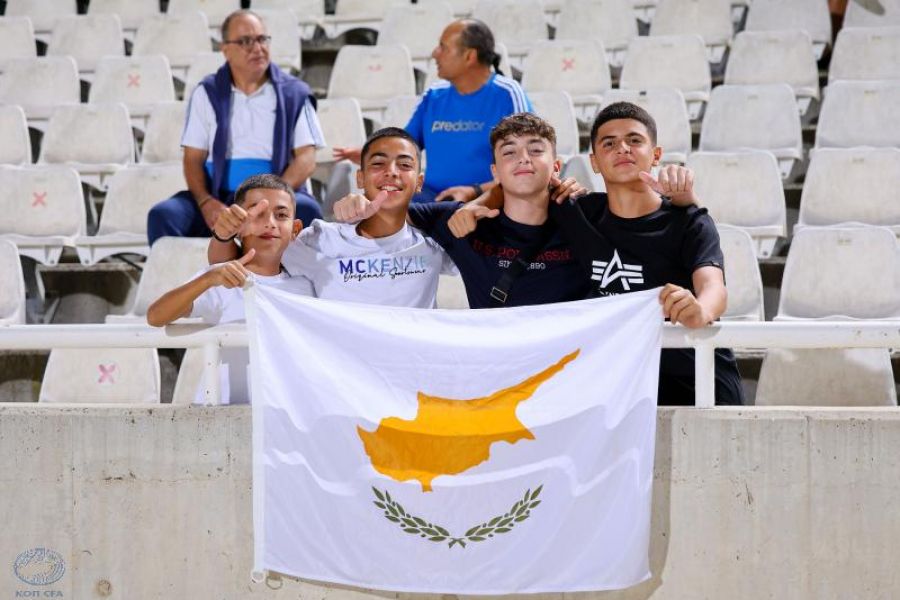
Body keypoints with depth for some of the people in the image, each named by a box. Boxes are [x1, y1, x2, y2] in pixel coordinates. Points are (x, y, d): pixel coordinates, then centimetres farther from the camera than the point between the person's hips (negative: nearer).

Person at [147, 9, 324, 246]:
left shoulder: (294, 94, 9)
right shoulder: (207, 93, 12)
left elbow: (306, 159, 0)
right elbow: (193, 158, 8)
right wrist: (206, 202, -14)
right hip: (218, 197, 1)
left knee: (306, 210, -35)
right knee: (163, 215, -26)